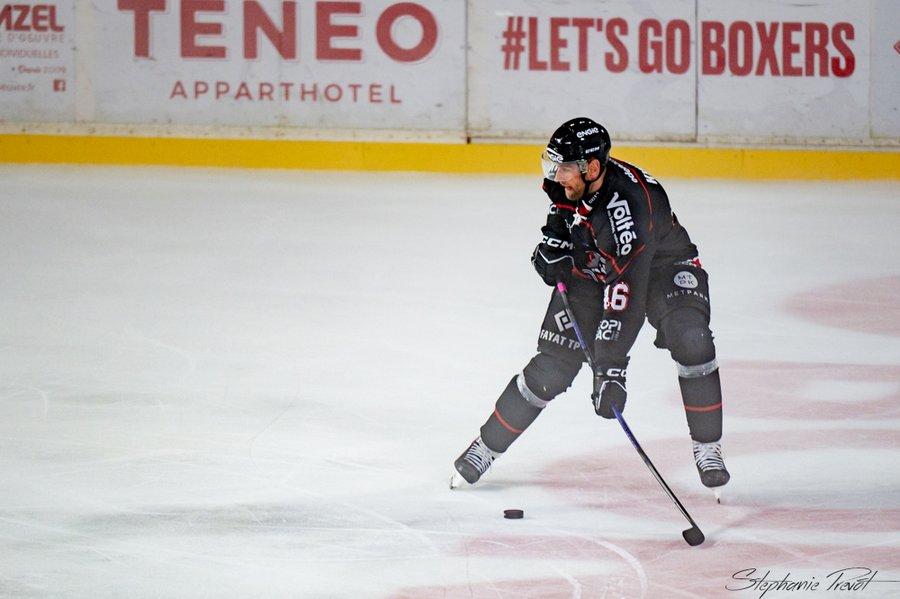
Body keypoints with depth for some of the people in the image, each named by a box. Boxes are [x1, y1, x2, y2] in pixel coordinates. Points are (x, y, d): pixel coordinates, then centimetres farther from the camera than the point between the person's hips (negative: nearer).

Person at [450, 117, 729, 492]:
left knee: (690, 341, -30)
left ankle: (707, 449, -16)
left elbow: (625, 295, -44)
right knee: (553, 365, -4)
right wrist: (554, 242, -1)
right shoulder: (571, 178, -19)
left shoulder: (629, 204, -40)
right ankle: (487, 445, 9)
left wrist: (611, 368, -47)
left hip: (660, 265, -5)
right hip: (590, 268, 5)